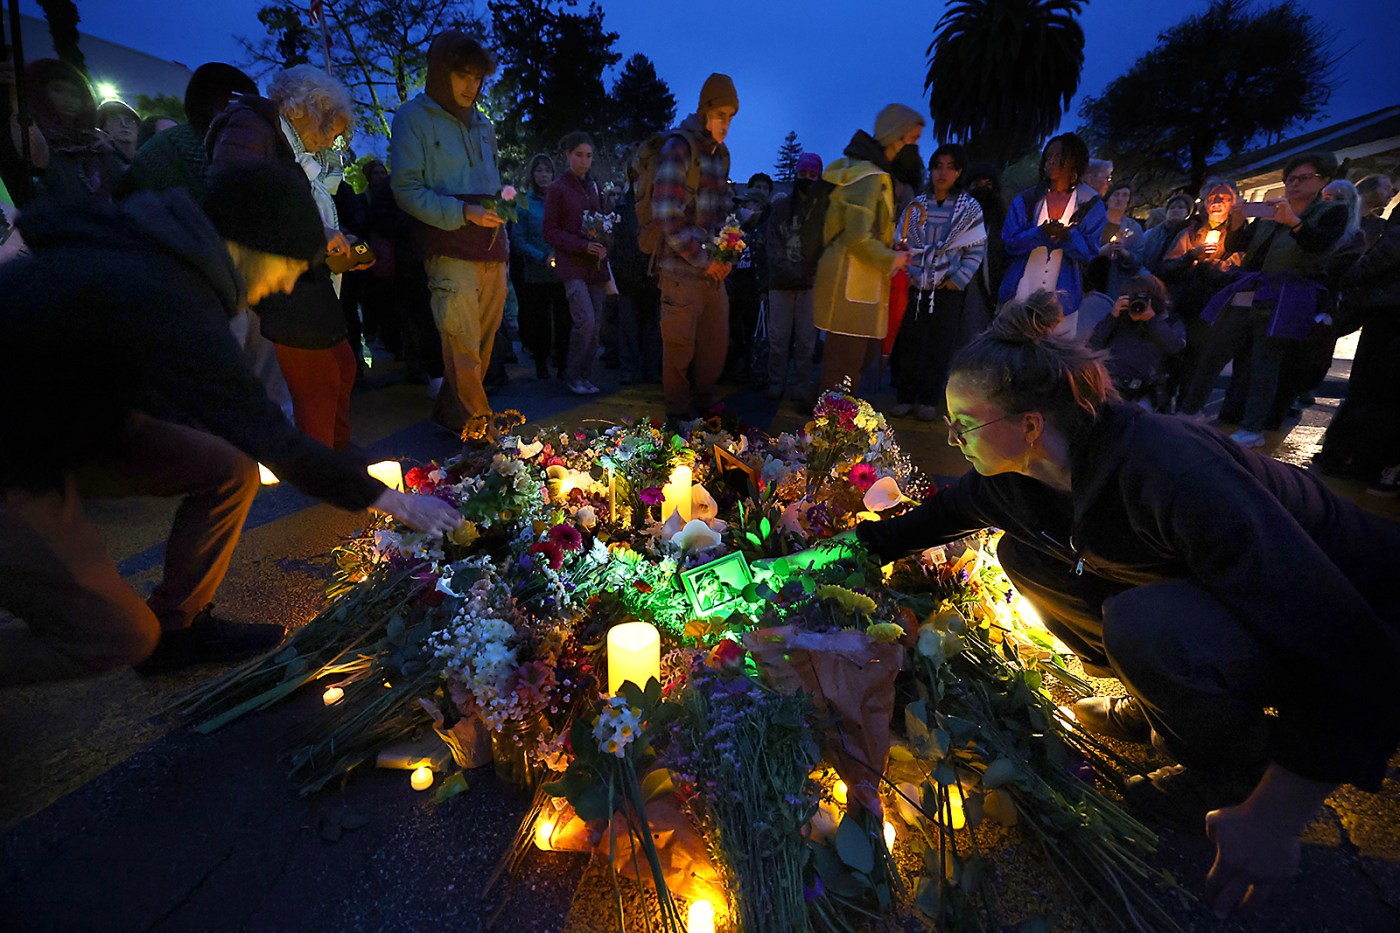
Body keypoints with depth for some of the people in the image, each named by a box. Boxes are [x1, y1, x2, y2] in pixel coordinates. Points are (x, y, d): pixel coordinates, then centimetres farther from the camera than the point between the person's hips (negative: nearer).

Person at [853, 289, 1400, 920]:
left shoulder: (1173, 473, -37)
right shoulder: (1016, 473, -15)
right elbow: (940, 513, 5)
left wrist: (1274, 816, -30)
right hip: (1202, 600, 7)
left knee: (1148, 625, -35)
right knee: (1024, 555, -4)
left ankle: (1235, 770, -1)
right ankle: (1161, 709, 13)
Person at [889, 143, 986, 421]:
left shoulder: (970, 208, 3)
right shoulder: (916, 205, 8)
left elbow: (976, 250, 0)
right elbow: (901, 244, 7)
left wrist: (958, 280, -9)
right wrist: (907, 274, -7)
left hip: (947, 289, -1)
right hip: (915, 287, 1)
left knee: (939, 346, 3)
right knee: (908, 343, 1)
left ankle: (929, 400, 13)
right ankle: (905, 397, 11)